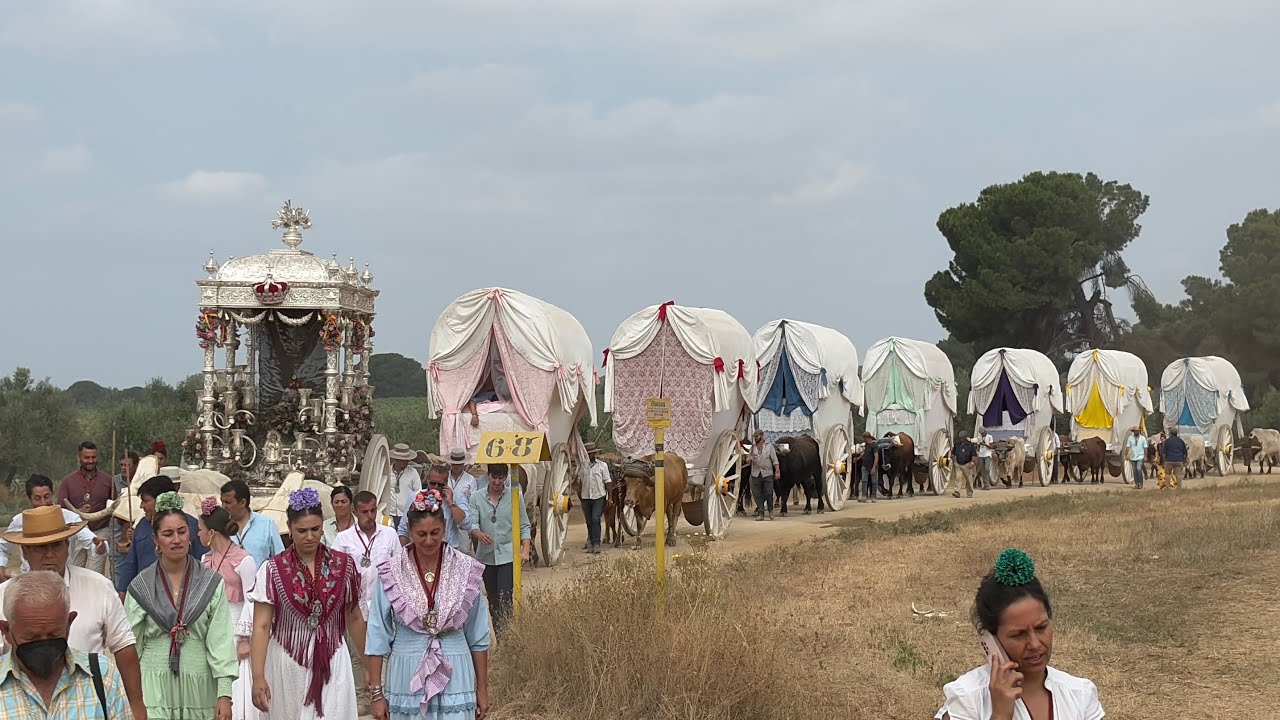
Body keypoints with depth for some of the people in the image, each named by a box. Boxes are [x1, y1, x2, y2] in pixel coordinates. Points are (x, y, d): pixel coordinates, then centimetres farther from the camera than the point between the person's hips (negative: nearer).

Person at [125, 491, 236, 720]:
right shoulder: (140, 587, 4)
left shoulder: (212, 584, 2)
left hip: (199, 688, 0)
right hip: (154, 688, 0)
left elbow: (221, 641, -1)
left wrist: (225, 694, -8)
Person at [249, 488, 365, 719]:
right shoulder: (273, 570, -8)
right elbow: (261, 626, -9)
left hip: (333, 664, 1)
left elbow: (354, 618, 10)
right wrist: (258, 676, -16)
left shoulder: (343, 564, -1)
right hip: (288, 665, -1)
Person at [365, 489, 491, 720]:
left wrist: (482, 688, 8)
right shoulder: (390, 573, -5)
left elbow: (478, 637, 6)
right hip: (407, 676, 0)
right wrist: (376, 693, -1)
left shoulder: (465, 570, -2)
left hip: (454, 676, 0)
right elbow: (377, 637, 0)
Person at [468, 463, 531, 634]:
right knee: (493, 600, 9)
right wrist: (479, 534, -30)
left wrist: (526, 550, -9)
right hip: (486, 555, 3)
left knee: (505, 599, -14)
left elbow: (524, 526, 3)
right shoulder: (476, 497, 3)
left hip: (508, 555, -3)